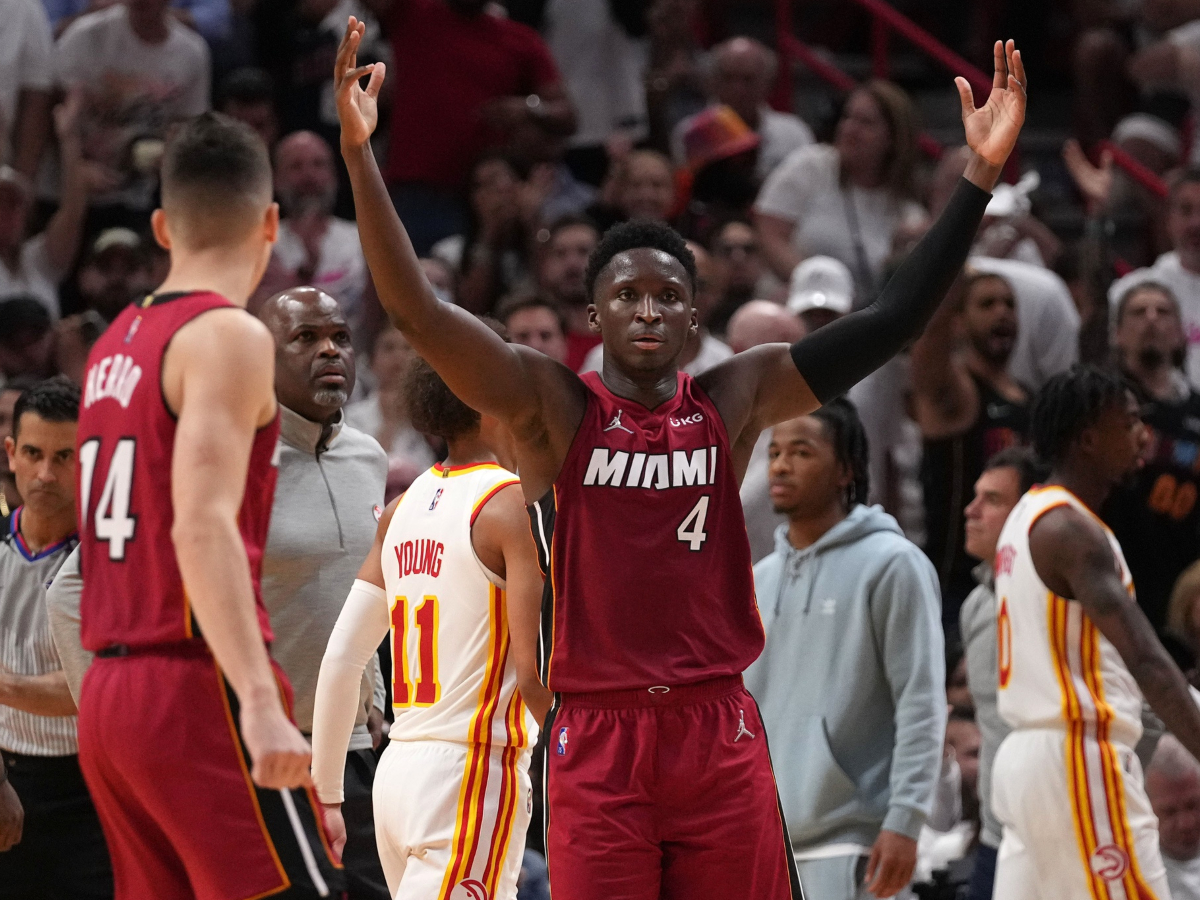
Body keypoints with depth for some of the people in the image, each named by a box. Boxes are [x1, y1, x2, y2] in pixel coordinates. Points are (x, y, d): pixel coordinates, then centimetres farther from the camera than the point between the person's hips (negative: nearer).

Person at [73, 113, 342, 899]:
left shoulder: (115, 345, 15)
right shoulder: (229, 336, -9)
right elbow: (203, 526, -22)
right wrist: (260, 701, -30)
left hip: (109, 691, 8)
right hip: (199, 687, -8)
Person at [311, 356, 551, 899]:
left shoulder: (404, 508, 13)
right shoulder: (516, 505, -9)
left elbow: (341, 659, 11)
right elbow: (536, 672, -16)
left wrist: (325, 793, 17)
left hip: (397, 770, 8)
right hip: (475, 771, -8)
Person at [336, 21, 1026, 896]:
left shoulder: (737, 398, 7)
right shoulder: (550, 405, 0)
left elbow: (894, 320, 4)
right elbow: (418, 312, -11)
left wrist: (980, 176, -2)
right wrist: (360, 155, -21)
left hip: (719, 735, 2)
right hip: (596, 740, -2)